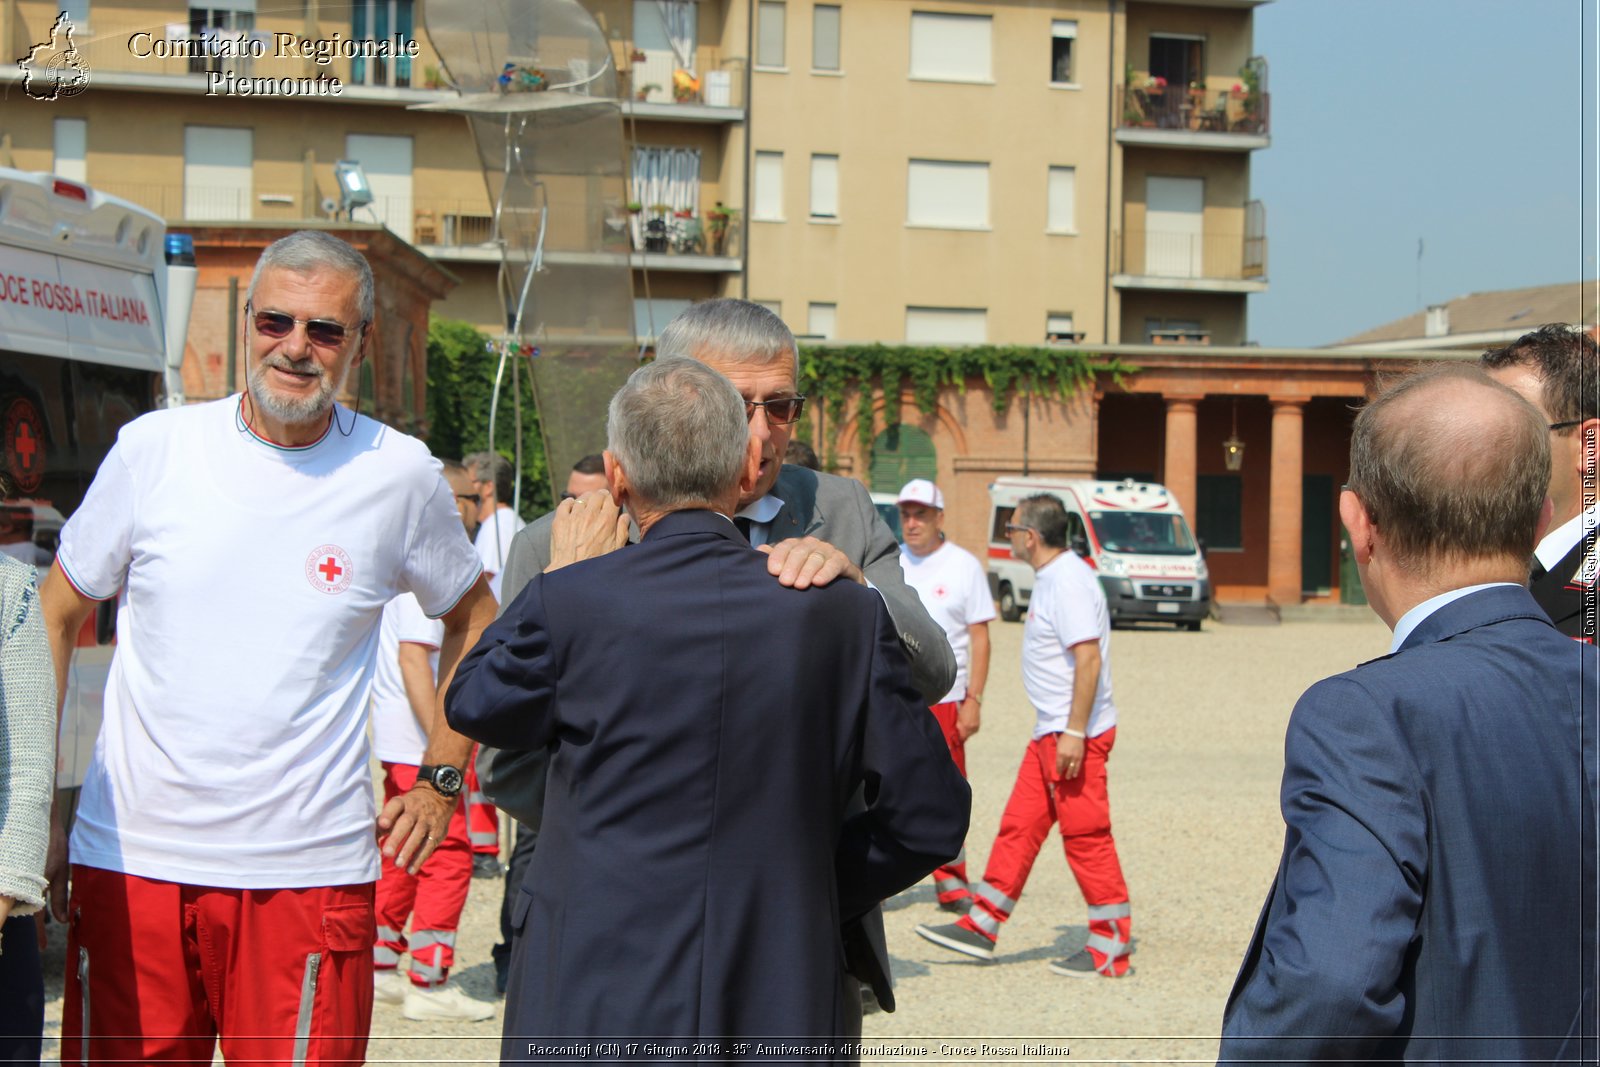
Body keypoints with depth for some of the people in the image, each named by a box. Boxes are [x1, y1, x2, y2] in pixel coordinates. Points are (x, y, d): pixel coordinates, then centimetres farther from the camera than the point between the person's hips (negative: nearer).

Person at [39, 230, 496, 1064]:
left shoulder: (400, 474, 0)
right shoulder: (154, 449, 0)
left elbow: (472, 620, 16)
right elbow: (55, 619, 9)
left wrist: (441, 781, 8)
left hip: (308, 870, -1)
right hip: (129, 863, 1)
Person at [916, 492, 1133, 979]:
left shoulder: (1069, 582, -17)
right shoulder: (1051, 578, 15)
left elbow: (1089, 657, -24)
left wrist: (1075, 732, -26)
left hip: (1076, 735, -10)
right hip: (1050, 733, 10)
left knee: (1086, 836, -4)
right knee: (1019, 826, 12)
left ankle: (1112, 947, 4)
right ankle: (981, 926, 19)